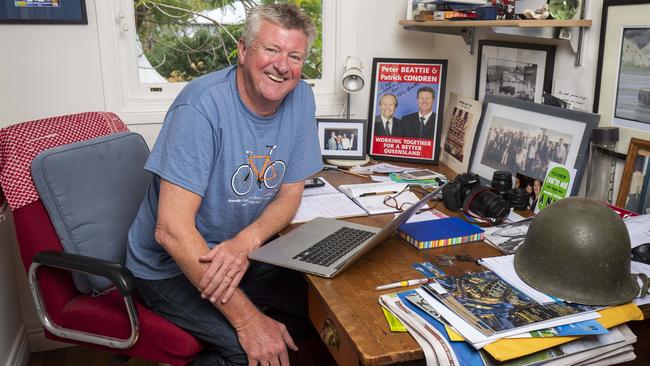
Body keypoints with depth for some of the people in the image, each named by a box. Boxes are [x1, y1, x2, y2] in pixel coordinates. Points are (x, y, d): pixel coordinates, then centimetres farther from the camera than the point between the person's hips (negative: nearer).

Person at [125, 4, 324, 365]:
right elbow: (172, 229, -28)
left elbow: (290, 194, 0)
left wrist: (245, 243, -22)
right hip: (172, 266, -6)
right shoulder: (202, 105, -25)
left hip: (241, 253, 7)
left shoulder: (301, 98, -6)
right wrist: (248, 319, -29)